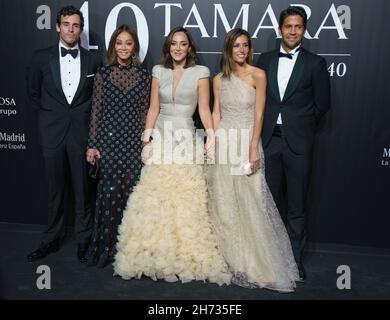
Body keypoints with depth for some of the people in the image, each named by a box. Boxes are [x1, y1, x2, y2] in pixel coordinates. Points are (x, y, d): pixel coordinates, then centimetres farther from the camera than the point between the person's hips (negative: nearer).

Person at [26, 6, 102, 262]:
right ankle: (52, 239, 25)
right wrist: (50, 114, 11)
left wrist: (84, 114, 5)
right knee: (55, 190, 10)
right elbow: (34, 93, 14)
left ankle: (84, 239, 20)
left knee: (83, 189, 5)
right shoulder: (42, 58, 3)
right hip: (52, 132, 1)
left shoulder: (94, 59, 2)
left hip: (82, 132, -1)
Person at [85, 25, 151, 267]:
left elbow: (145, 111, 8)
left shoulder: (144, 75, 7)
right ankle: (107, 245, 17)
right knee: (110, 191, 0)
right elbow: (96, 111, 3)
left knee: (132, 190, 1)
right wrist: (92, 144, 0)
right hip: (109, 139, -1)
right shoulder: (103, 74, 5)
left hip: (134, 141, 1)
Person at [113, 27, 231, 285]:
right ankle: (154, 255, 15)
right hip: (160, 139, 3)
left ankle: (188, 257, 11)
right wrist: (146, 140, 0)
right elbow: (153, 109, 9)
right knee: (155, 198, 2)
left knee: (185, 200, -3)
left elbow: (204, 109, -1)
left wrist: (211, 136, -15)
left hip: (186, 140, -3)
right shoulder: (158, 71, 11)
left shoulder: (200, 72, 3)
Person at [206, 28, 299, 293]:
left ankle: (256, 262, 13)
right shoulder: (219, 79, 10)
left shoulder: (258, 75, -2)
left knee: (249, 203, -3)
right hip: (222, 144, 4)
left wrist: (254, 149, -14)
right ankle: (229, 257, 25)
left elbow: (258, 114, -7)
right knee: (223, 201, 8)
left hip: (246, 143, -4)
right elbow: (216, 114, 11)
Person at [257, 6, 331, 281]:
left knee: (296, 205, 5)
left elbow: (322, 103, 4)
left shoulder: (315, 63, 0)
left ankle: (295, 258, 20)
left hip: (298, 143, -3)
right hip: (270, 140, 3)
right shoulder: (265, 60, 9)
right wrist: (267, 125, 5)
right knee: (271, 202, 11)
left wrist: (301, 125, 7)